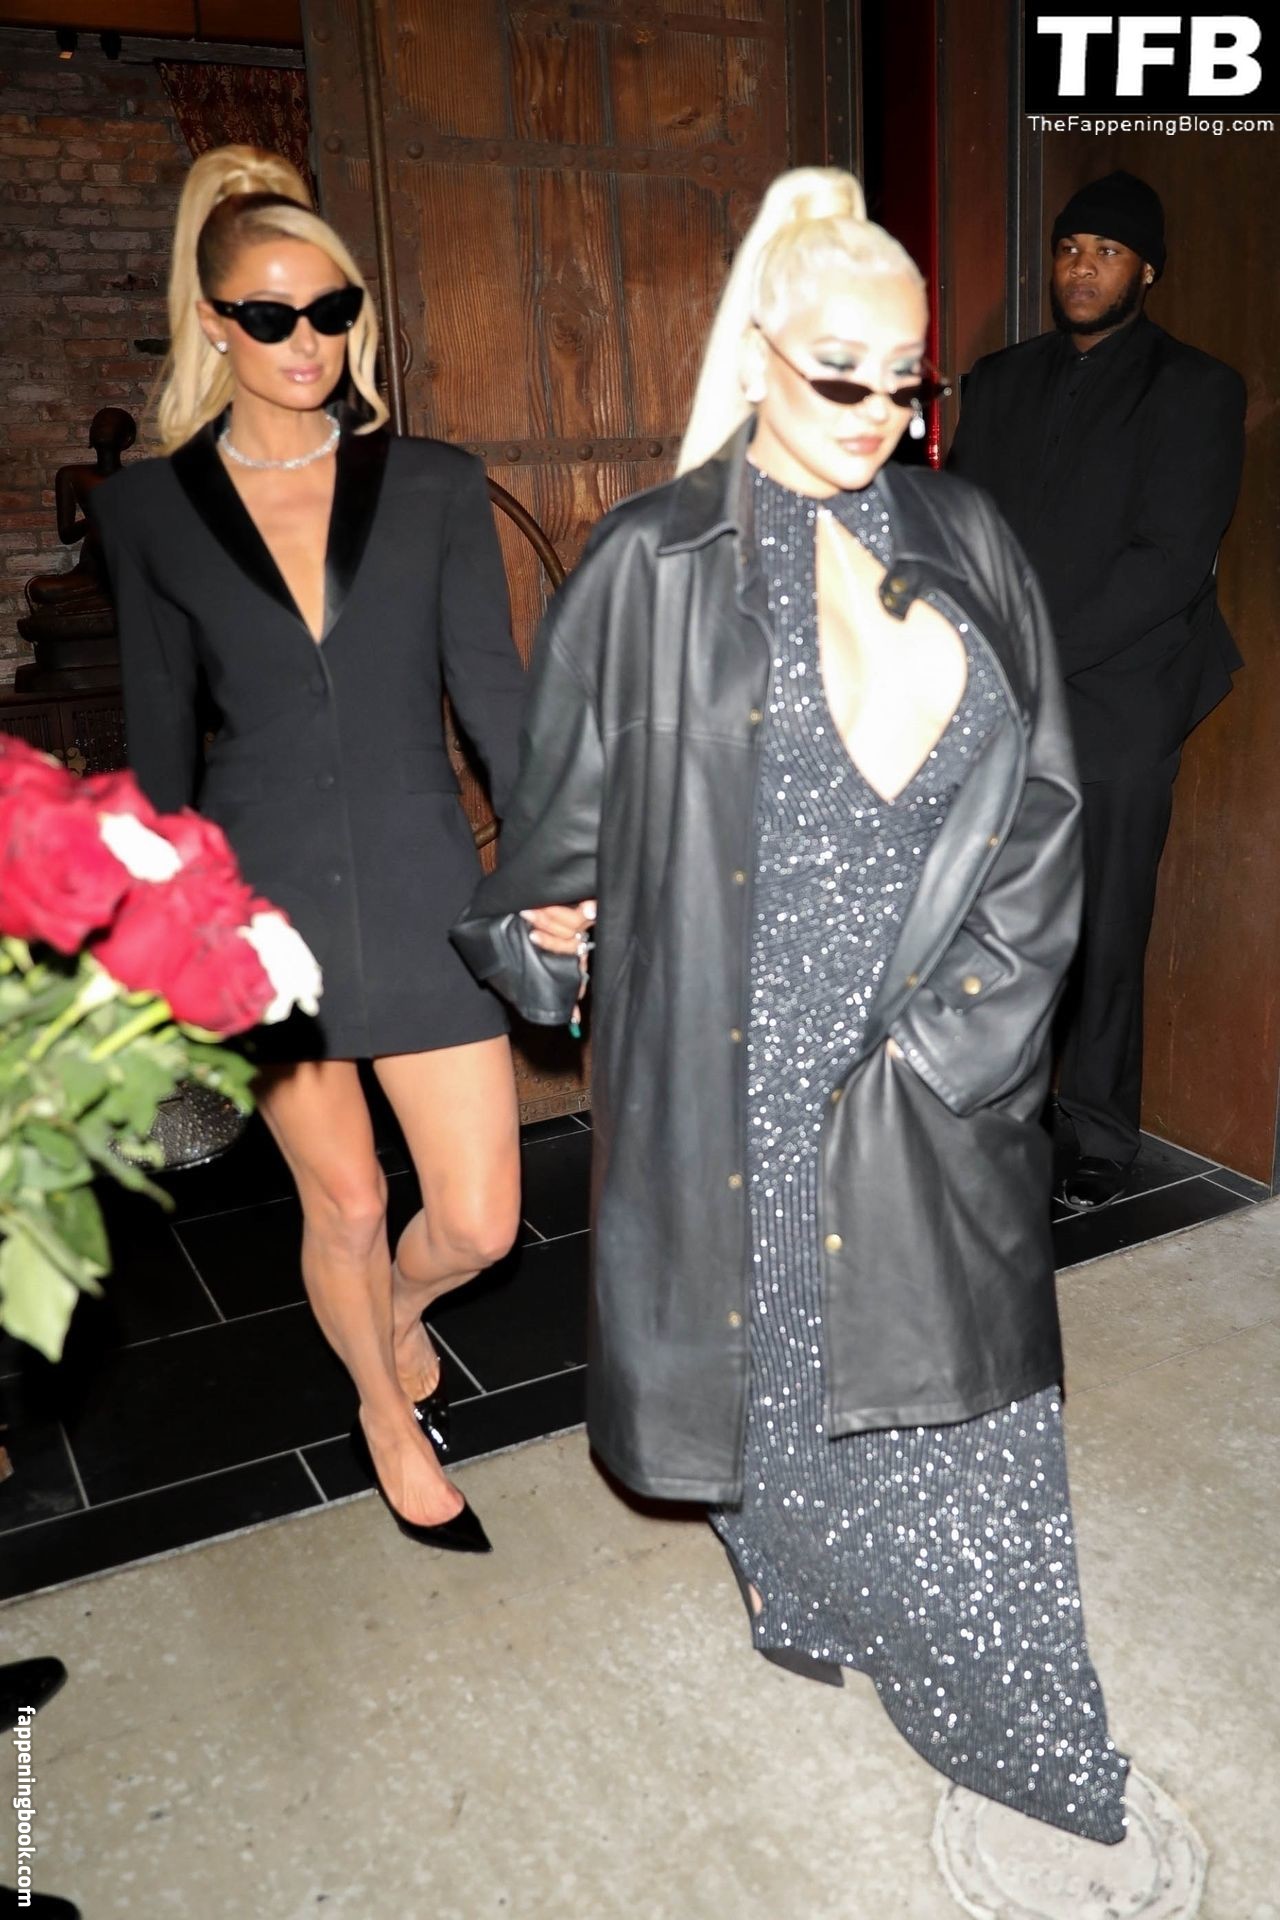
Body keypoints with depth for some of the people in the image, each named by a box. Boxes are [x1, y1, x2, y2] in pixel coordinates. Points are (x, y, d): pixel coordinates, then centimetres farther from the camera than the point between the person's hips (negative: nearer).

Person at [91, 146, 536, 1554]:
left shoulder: (434, 487, 0)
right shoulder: (150, 510, 0)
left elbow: (494, 692, -2)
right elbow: (159, 742, 5)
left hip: (422, 895, 1)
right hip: (262, 900, 0)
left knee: (478, 1224, 3)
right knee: (345, 1206, 13)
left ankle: (396, 1321, 40)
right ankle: (387, 1417, 42)